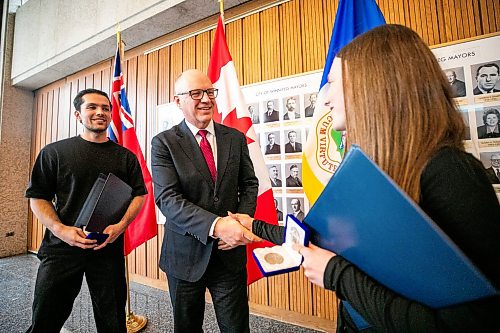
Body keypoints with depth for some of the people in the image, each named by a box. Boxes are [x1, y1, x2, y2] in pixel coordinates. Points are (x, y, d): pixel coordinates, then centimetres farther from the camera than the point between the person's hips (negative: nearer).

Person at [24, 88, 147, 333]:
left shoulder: (125, 156, 5)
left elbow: (139, 194, 5)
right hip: (61, 247, 0)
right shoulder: (54, 152, 3)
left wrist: (121, 225, -11)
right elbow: (37, 197, 3)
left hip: (109, 248, 1)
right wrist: (60, 229, -13)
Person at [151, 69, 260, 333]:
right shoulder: (164, 143, -8)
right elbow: (167, 199, -18)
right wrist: (216, 225, -30)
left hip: (230, 252, 2)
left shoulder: (235, 138, 2)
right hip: (186, 254, -1)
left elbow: (249, 184, 6)